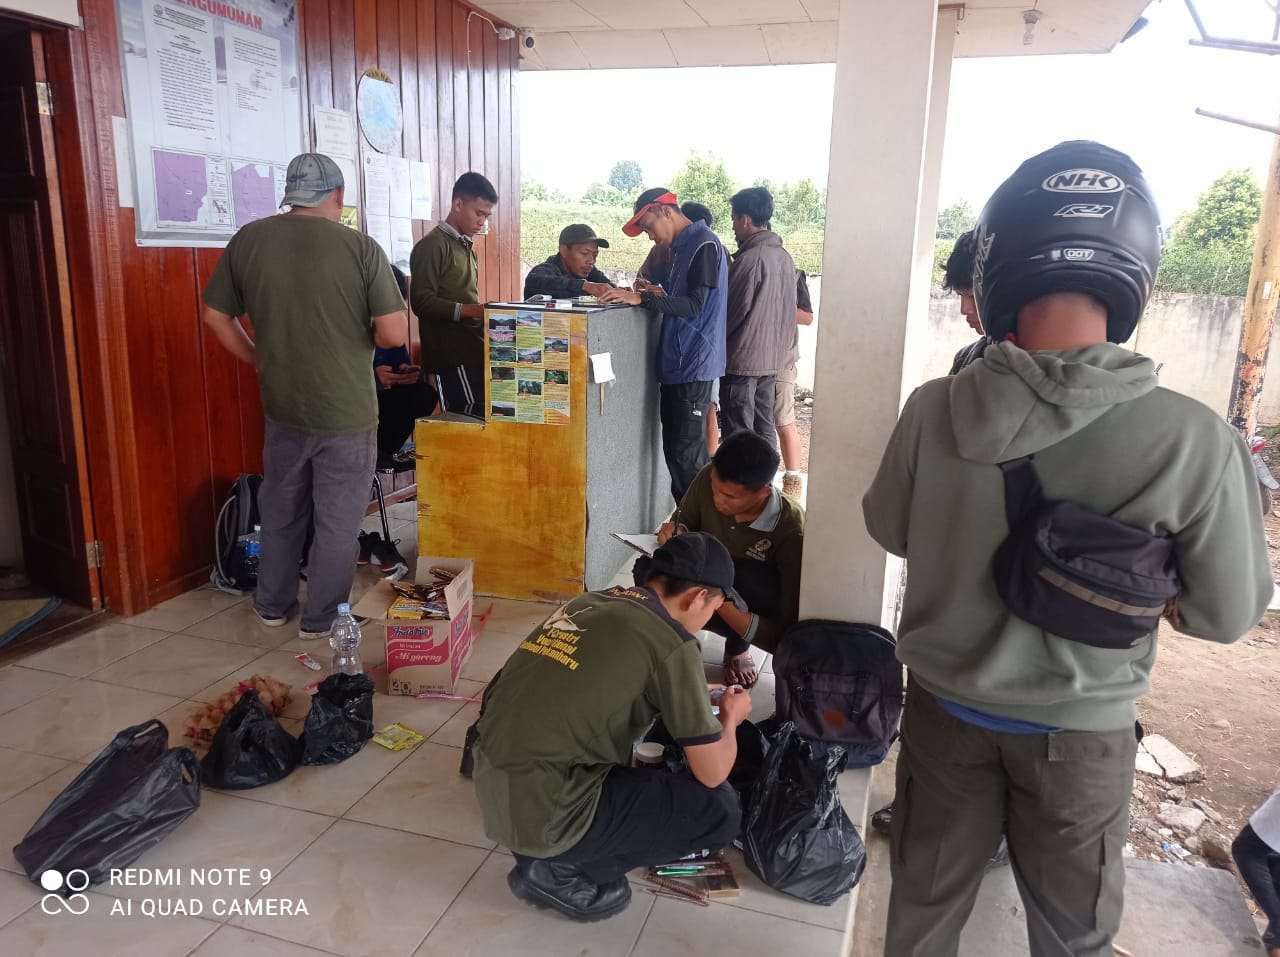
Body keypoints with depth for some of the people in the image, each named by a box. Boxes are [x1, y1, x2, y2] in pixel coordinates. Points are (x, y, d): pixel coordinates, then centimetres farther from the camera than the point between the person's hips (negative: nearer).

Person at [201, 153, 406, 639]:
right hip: (346, 412, -4)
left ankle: (272, 605, 36)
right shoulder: (361, 247, -13)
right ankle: (322, 620, 22)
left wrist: (259, 360, 17)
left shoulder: (247, 240, -1)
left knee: (280, 511, 22)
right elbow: (394, 335, -15)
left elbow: (215, 316, 6)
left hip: (282, 407, 4)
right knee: (337, 522, 11)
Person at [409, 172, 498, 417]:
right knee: (469, 417, -13)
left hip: (473, 348, 8)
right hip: (450, 353, -8)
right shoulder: (432, 245, -6)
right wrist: (468, 310, -25)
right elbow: (422, 302, -15)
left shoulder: (467, 246, 23)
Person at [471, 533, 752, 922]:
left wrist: (696, 704, 32)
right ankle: (557, 869, 5)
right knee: (719, 808, 3)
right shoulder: (672, 642, -12)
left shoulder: (589, 603, 10)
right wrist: (730, 719, 17)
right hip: (541, 812, -8)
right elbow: (713, 773, -4)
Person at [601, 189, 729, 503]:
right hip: (678, 365, 10)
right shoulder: (684, 246, 18)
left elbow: (695, 305, -19)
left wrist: (643, 298, -24)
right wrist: (658, 294, 7)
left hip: (693, 367, -10)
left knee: (684, 456, -8)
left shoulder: (704, 245, -11)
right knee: (677, 452, 12)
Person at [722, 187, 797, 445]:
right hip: (772, 358, 8)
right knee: (764, 429, 14)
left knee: (738, 434, -1)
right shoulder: (784, 256, 8)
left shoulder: (750, 258, -17)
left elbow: (733, 311, -14)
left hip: (742, 360, -8)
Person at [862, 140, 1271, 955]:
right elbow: (1228, 615, -11)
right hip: (1079, 727, -1)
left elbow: (889, 532, -2)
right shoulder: (1194, 438, -24)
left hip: (945, 703, 1)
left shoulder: (935, 410, -20)